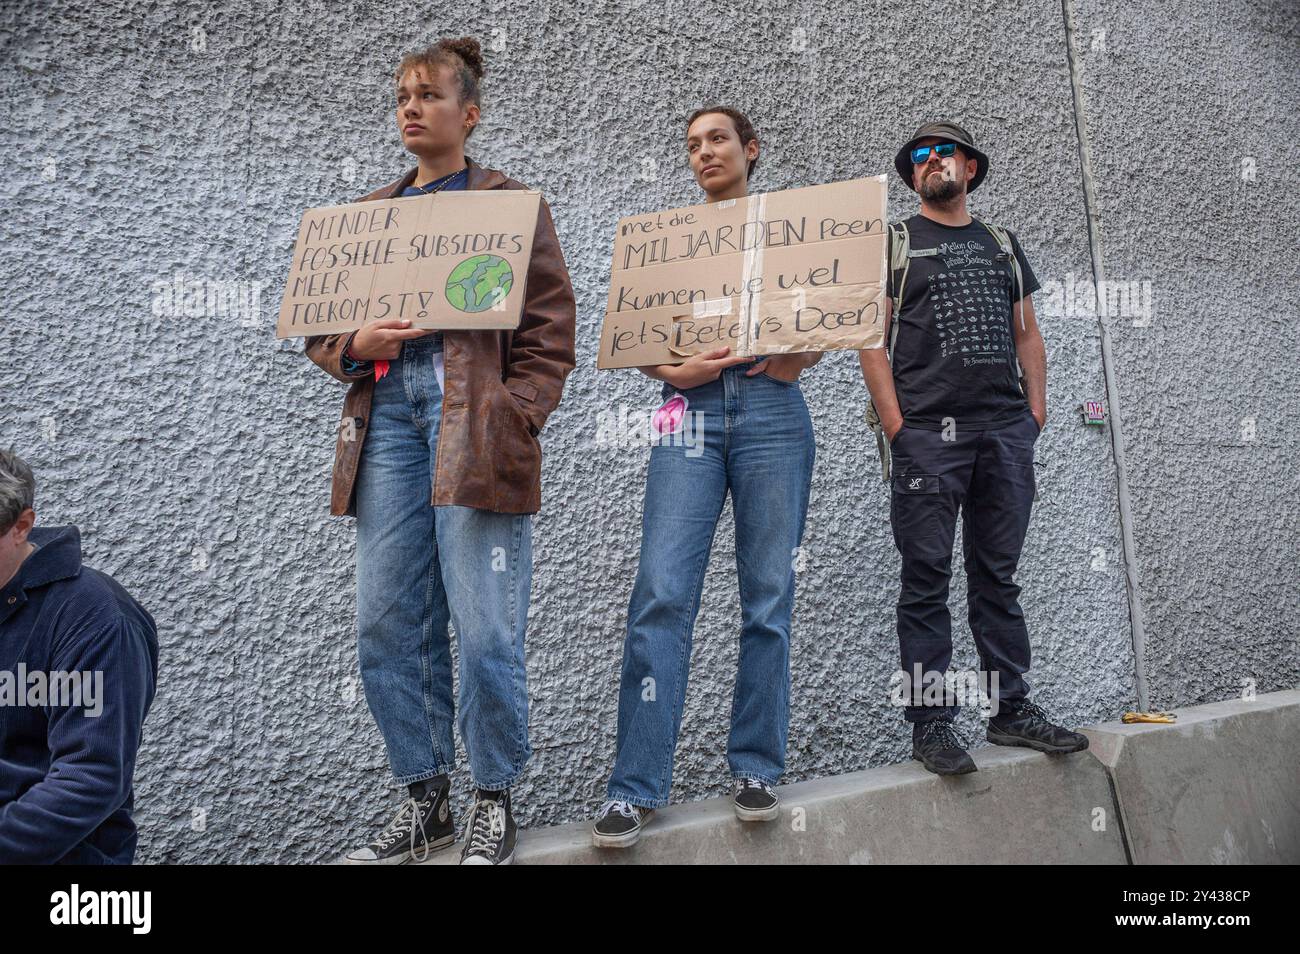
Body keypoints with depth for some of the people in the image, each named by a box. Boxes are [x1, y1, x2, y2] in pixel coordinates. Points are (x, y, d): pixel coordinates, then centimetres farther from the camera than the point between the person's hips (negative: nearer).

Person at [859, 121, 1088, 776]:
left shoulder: (1002, 245, 21)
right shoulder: (894, 243, 9)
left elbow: (1027, 335, 21)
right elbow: (873, 339, 0)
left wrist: (1035, 412, 7)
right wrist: (897, 427, -10)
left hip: (1007, 432, 4)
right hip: (928, 432, -4)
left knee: (998, 577, 9)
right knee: (927, 578, -3)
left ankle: (1011, 709, 17)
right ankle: (931, 723, 4)